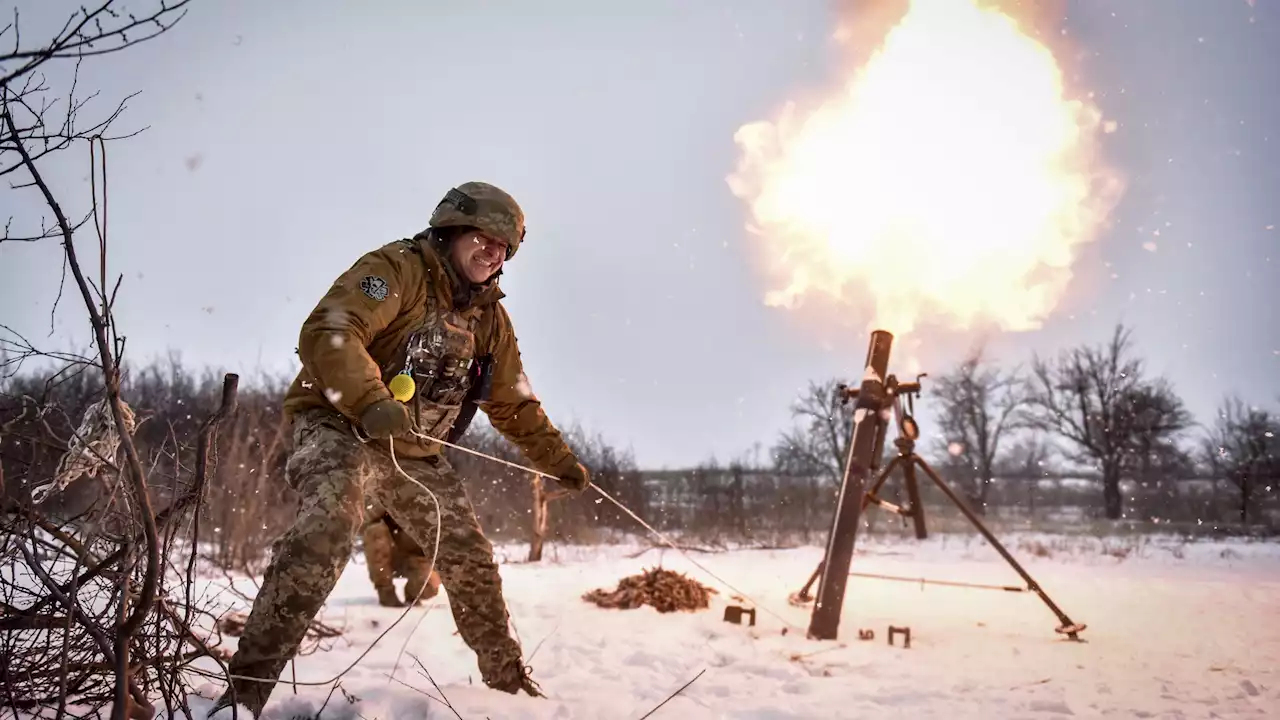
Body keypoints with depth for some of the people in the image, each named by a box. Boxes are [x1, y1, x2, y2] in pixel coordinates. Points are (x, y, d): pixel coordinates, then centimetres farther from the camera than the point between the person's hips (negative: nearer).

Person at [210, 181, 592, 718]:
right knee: (332, 518, -36)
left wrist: (560, 461, 15)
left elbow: (515, 406, 20)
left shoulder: (490, 318, 11)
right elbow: (327, 332, -27)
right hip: (339, 423, -7)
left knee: (469, 557, 6)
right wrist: (371, 401, -41)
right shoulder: (397, 268, -12)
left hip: (415, 450, 8)